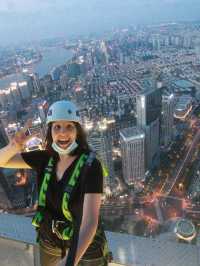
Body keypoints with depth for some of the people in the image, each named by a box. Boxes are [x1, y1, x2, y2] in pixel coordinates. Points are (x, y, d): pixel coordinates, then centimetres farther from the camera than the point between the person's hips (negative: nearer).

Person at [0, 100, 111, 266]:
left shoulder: (91, 165, -28)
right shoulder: (45, 158, -12)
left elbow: (90, 220, -33)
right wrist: (15, 146, -27)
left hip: (85, 245, -4)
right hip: (50, 241, 4)